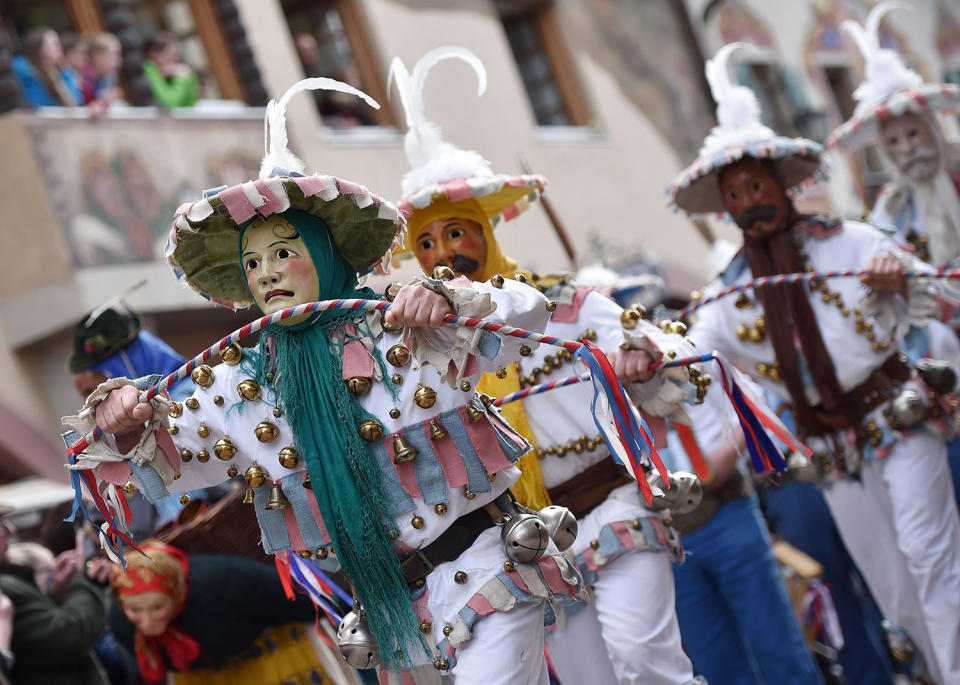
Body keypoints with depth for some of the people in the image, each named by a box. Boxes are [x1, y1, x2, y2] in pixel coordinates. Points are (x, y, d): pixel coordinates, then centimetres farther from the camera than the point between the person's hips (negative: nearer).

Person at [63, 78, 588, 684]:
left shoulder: (409, 330, -7)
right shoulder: (239, 389, 4)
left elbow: (529, 315, -11)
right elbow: (165, 462, 8)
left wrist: (449, 299, -31)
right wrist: (129, 425, -15)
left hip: (483, 572, -4)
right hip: (391, 610, 4)